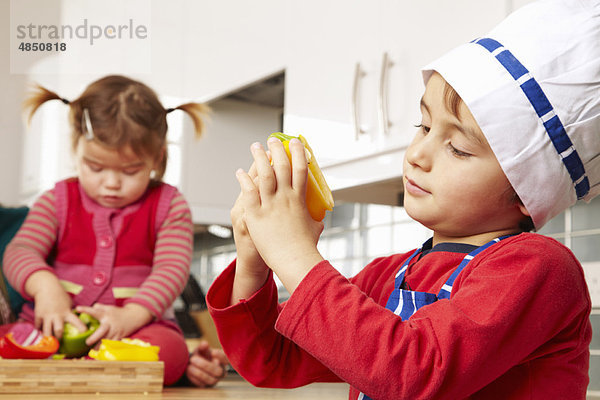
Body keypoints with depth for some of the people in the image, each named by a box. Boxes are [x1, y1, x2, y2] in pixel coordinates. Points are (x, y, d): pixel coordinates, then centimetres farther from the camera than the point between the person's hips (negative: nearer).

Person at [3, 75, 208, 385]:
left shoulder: (168, 206, 5)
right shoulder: (58, 201, 10)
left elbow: (172, 269, -7)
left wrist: (130, 316, -26)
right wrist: (44, 285, -27)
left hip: (138, 323, -2)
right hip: (58, 324, 2)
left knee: (170, 348, -37)